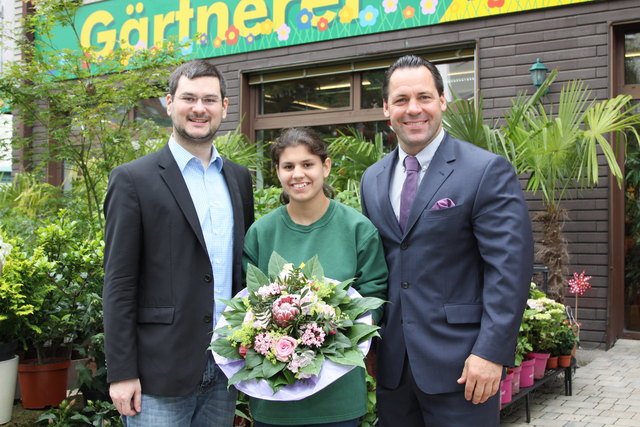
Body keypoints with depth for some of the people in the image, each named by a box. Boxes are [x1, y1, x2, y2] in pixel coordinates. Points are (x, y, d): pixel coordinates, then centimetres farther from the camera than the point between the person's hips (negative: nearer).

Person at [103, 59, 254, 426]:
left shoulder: (239, 178, 10)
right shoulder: (134, 179, -5)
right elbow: (119, 283, -8)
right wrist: (121, 373, -11)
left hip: (225, 369, 5)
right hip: (161, 374, -5)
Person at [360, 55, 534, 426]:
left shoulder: (488, 171, -8)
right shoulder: (372, 179, 10)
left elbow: (510, 267, -13)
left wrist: (492, 353, -17)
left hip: (459, 365, -5)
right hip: (392, 364, 5)